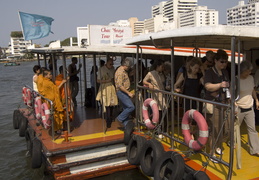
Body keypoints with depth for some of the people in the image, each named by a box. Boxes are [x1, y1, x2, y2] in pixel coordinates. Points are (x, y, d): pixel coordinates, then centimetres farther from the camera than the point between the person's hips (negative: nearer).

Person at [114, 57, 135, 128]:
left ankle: (126, 124, 18)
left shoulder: (124, 71, 15)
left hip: (125, 92, 10)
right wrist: (128, 93, -20)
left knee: (126, 108, 12)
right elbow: (120, 86, -23)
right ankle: (120, 118, -2)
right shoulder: (120, 72, -18)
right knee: (131, 107, -13)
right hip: (121, 92, -10)